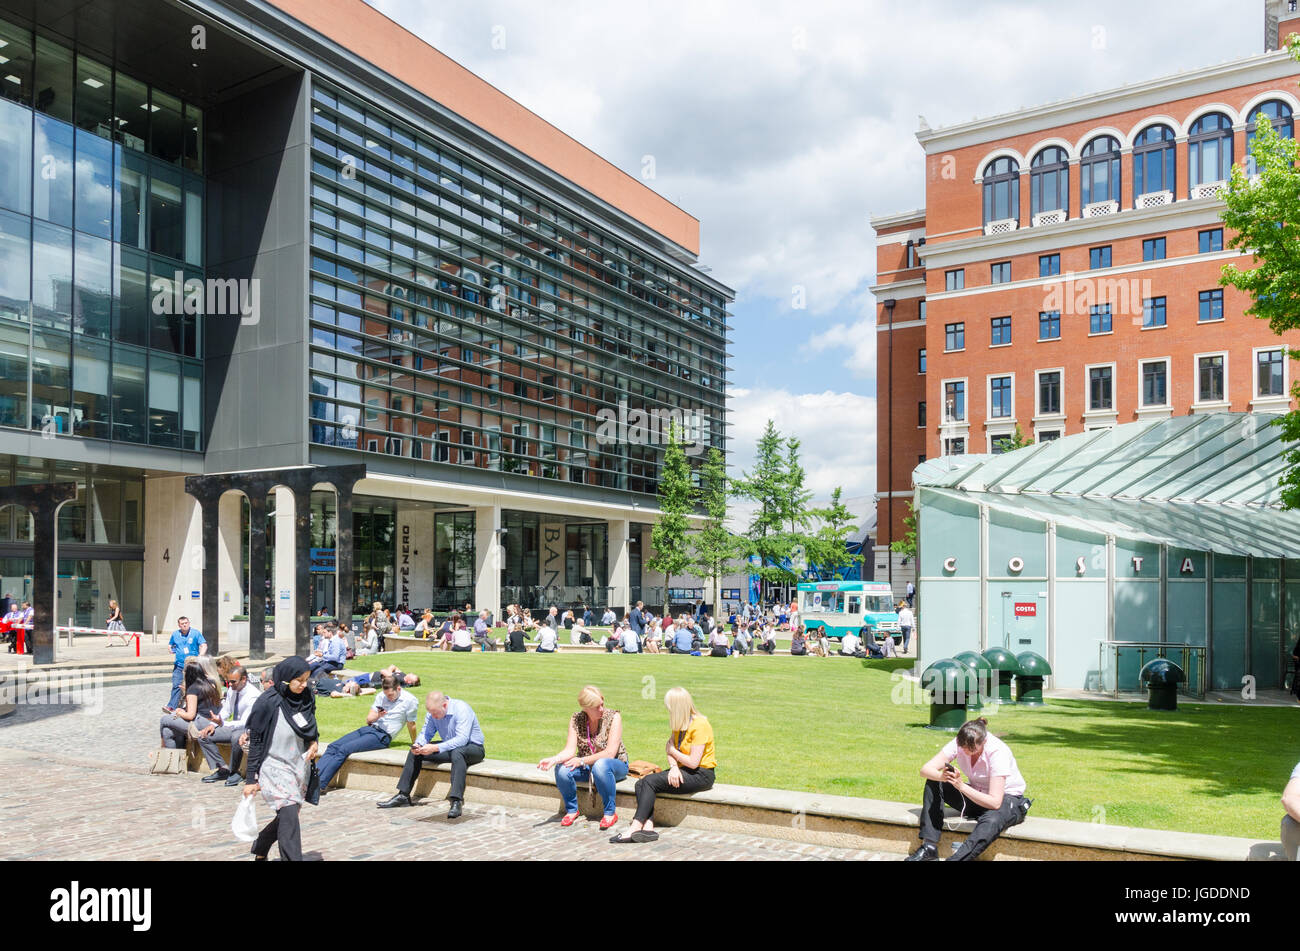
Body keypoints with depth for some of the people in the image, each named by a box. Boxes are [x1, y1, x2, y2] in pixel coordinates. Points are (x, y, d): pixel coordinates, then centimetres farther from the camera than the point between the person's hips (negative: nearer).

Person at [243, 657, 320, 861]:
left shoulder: (306, 698, 1)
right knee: (289, 815, -17)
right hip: (275, 766, -6)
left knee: (287, 817, 14)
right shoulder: (268, 702, -15)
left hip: (299, 766, 6)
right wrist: (251, 779, -9)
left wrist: (315, 742, -4)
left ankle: (259, 850, 39)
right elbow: (255, 742, -10)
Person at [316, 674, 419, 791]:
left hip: (383, 736, -7)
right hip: (368, 729, 7)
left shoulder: (410, 700, -7)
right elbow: (368, 719, 13)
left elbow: (411, 726, 3)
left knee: (344, 750, -23)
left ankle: (321, 785, -24)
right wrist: (377, 716, -8)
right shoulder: (381, 696, 10)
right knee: (333, 747, -11)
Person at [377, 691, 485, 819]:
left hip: (473, 747, -7)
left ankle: (456, 802, -47)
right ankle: (403, 795, -1)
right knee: (415, 753, -3)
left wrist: (435, 748, -39)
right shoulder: (433, 712, -4)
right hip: (450, 747, 7)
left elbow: (462, 739, -33)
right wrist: (418, 745, -22)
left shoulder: (461, 709, -26)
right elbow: (426, 733, 2)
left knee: (456, 752, -41)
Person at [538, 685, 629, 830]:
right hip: (586, 766, 4)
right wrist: (553, 759, -32)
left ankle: (610, 813, -21)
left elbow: (610, 753, -21)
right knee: (561, 769, -26)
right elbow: (570, 750, -11)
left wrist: (582, 760, -27)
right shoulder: (576, 719, -5)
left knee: (600, 765, -39)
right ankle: (571, 809, -2)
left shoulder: (613, 717, -15)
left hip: (616, 765, -3)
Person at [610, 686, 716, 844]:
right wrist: (673, 767, -15)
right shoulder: (680, 724, 12)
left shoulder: (699, 725, -16)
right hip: (682, 771, 9)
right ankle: (648, 827, -27)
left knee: (650, 781, -22)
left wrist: (671, 750, -5)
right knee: (641, 783, -12)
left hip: (701, 775, -9)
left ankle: (635, 828, -22)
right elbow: (671, 751, 7)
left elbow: (693, 762, -20)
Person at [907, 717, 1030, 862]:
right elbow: (925, 769, -19)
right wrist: (942, 776, -41)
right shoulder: (959, 744, -16)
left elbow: (995, 802, -34)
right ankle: (929, 846, -19)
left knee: (992, 820, -40)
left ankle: (956, 859, -45)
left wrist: (962, 786, -39)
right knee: (933, 783, -14)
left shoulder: (998, 752, -29)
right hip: (976, 794, 6)